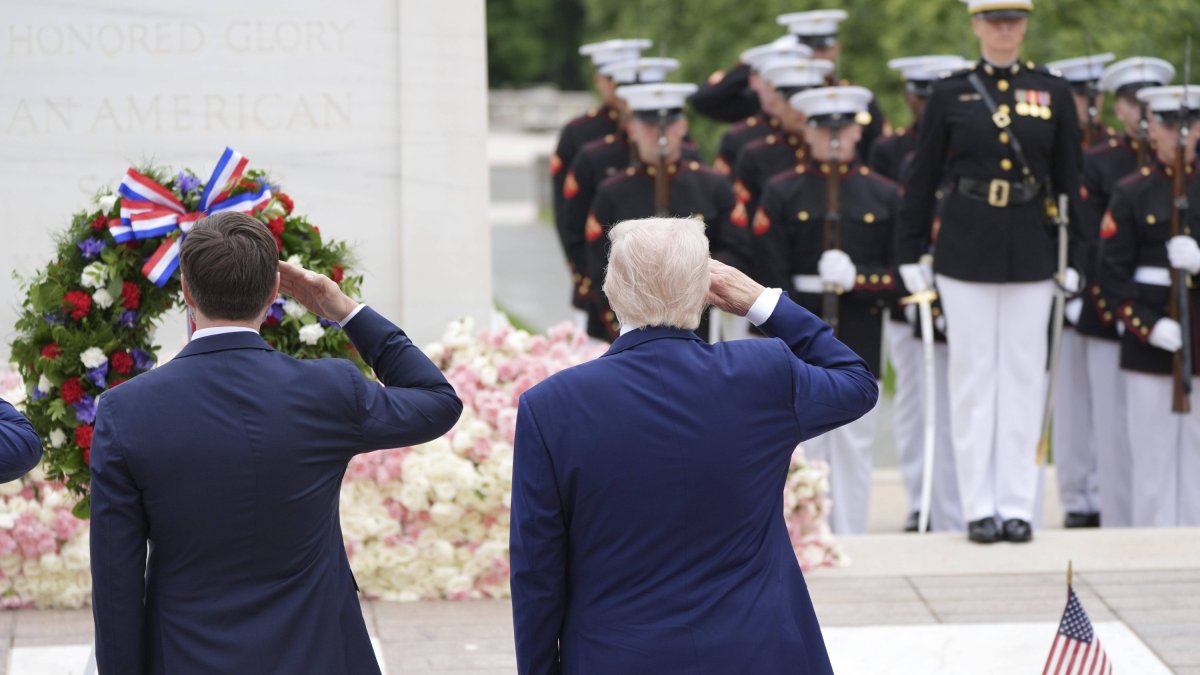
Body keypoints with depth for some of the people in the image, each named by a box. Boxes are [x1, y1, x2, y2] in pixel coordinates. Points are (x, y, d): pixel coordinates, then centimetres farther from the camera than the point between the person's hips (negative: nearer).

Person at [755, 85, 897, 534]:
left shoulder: (883, 195, 9)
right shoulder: (782, 193, 4)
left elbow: (900, 277, 4)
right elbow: (772, 277, -2)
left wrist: (856, 278, -15)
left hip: (859, 343, 1)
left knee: (853, 449, 4)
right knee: (804, 450, -1)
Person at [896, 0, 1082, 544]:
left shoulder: (1053, 94, 5)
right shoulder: (950, 95, 2)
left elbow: (1070, 179, 7)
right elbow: (922, 178, 4)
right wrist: (909, 254, 1)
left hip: (1031, 252, 1)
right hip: (966, 252, -1)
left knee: (1024, 375, 4)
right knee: (973, 376, 2)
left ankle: (1018, 504, 9)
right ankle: (979, 506, 6)